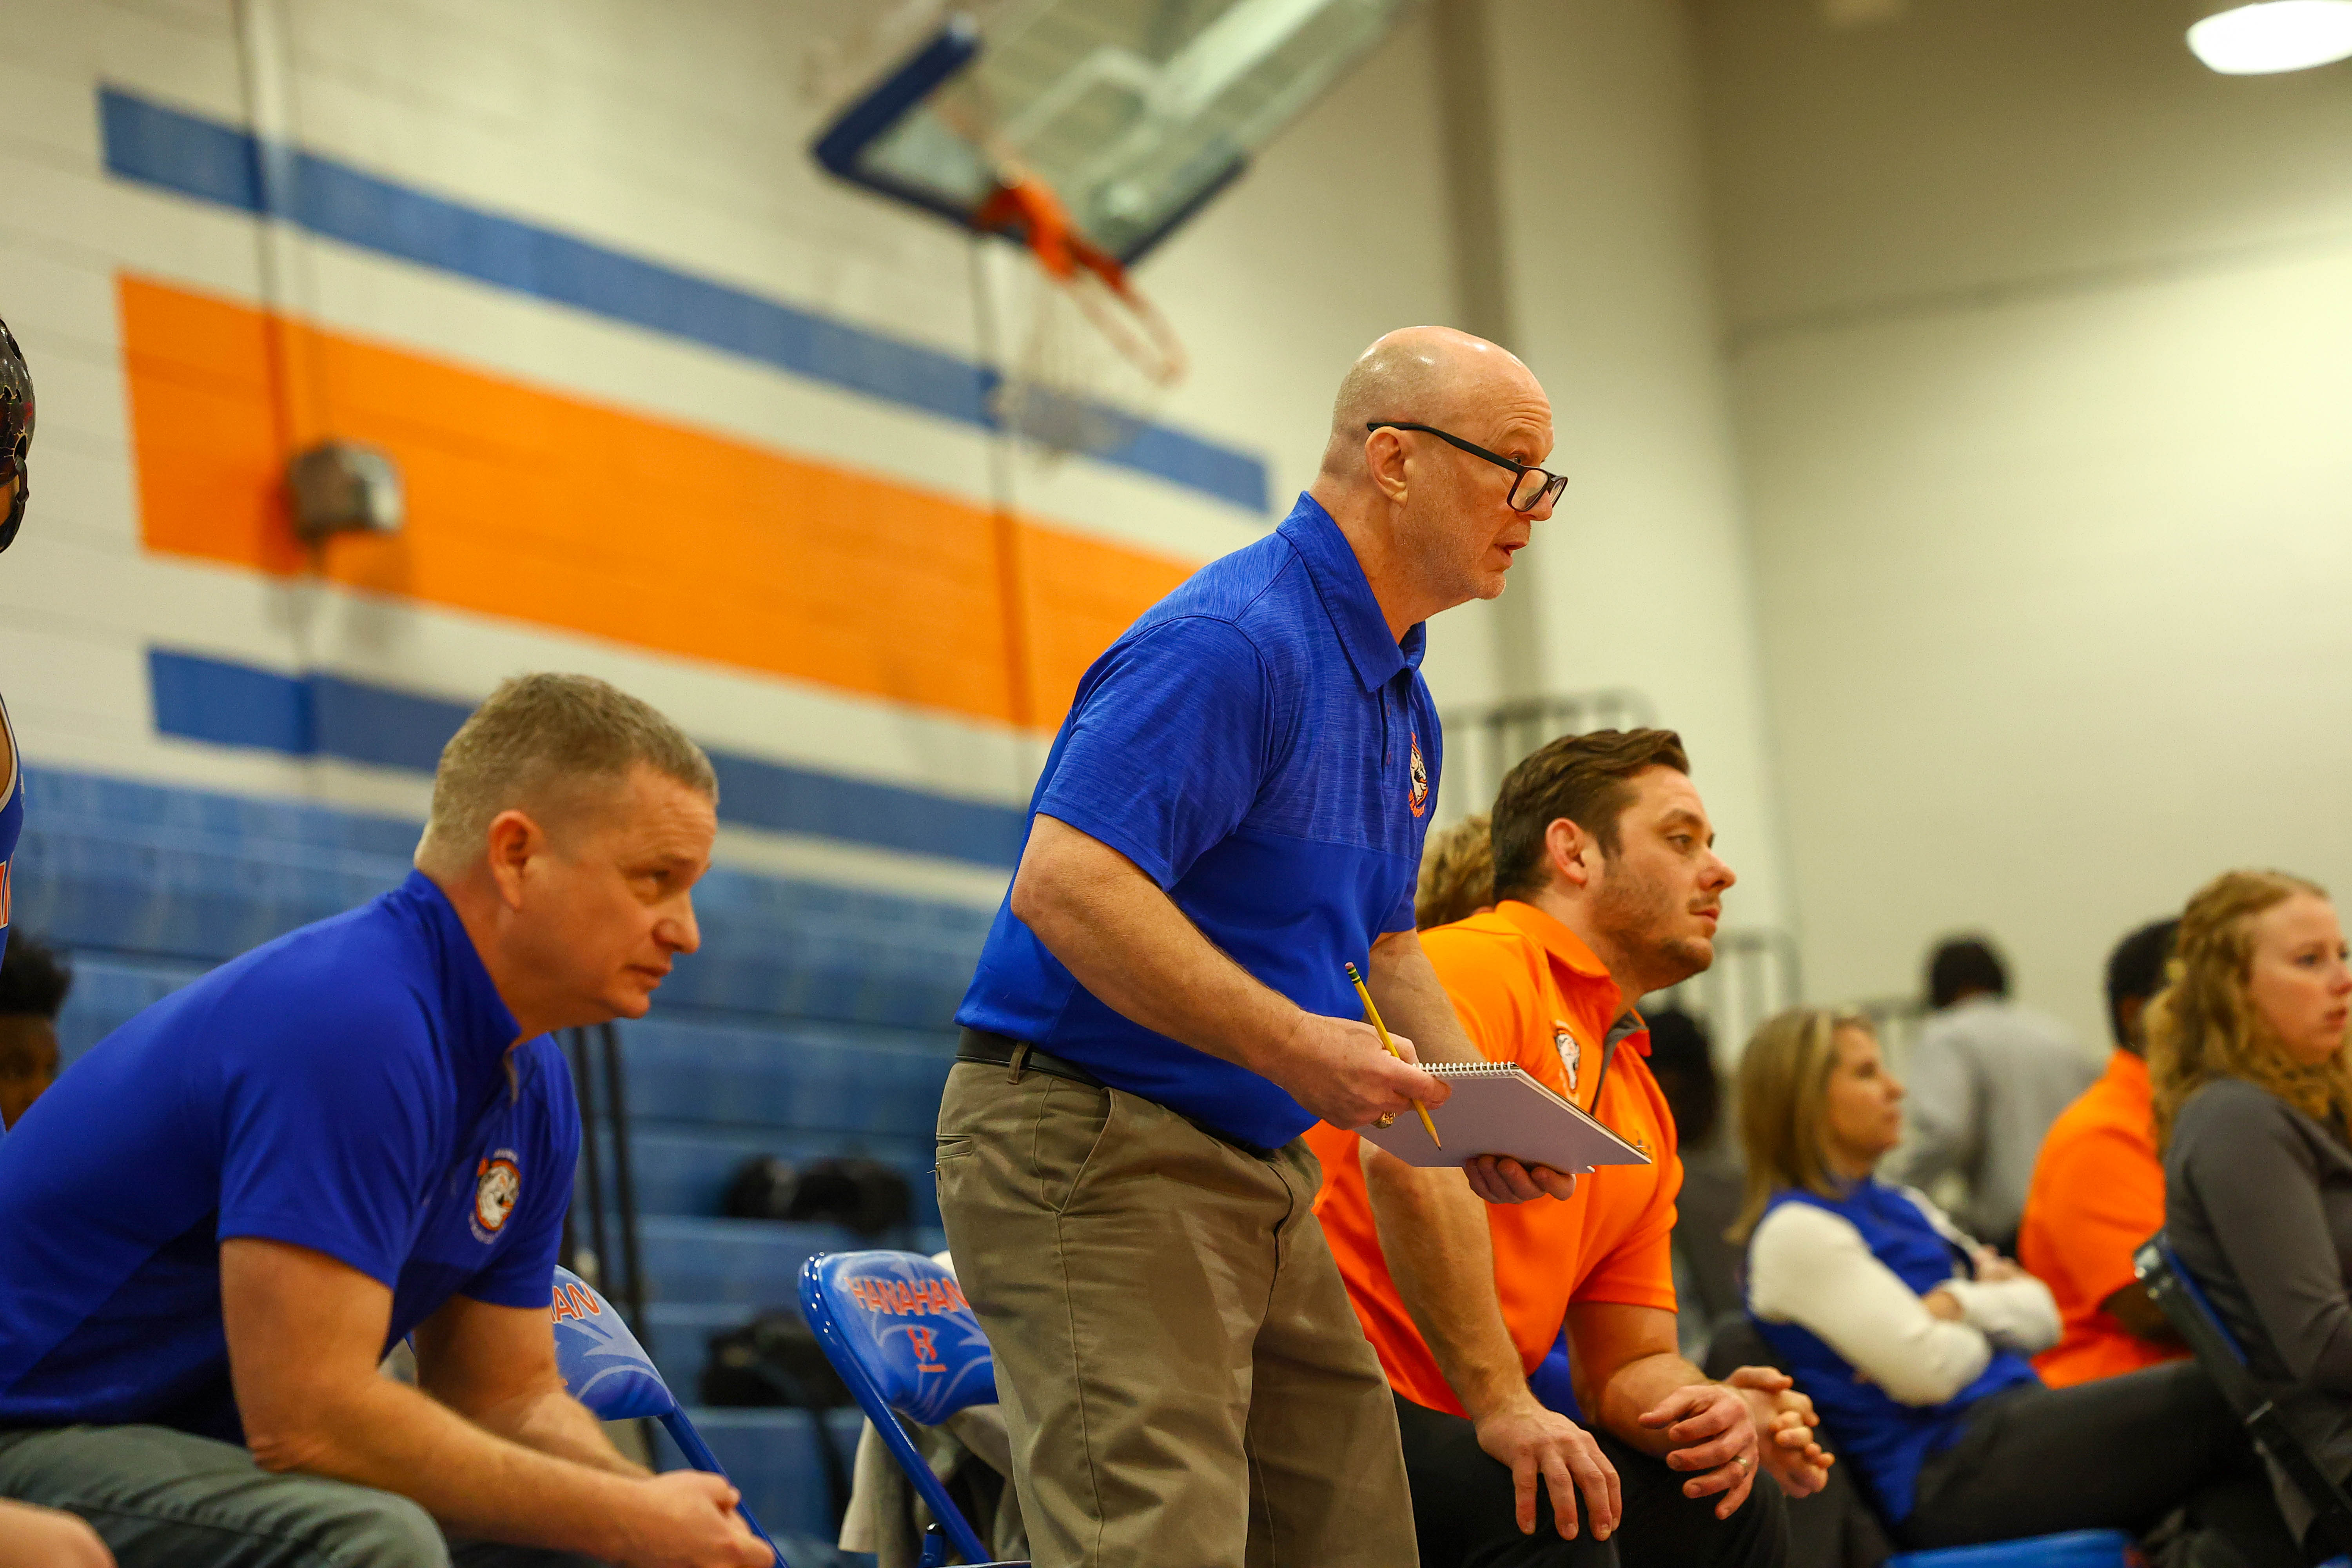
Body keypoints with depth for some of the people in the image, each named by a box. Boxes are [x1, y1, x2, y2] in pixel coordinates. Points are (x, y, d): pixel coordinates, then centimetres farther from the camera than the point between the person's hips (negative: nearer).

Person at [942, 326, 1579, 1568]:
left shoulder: (1397, 694, 17)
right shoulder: (1232, 641, -17)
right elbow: (1065, 885, -26)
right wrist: (1293, 1046, -28)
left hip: (1263, 1172, 10)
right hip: (1092, 1147, -10)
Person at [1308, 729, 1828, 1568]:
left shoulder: (1643, 1108, 21)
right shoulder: (1474, 965, -7)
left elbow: (1631, 1364, 20)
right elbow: (1406, 1155, -26)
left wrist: (1712, 1412, -4)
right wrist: (1502, 1402, -27)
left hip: (1452, 1428, 9)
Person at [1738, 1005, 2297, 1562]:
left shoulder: (1903, 1208, 22)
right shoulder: (1792, 1233, -6)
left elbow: (2042, 1317, 16)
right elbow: (1929, 1371, -14)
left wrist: (1961, 1303, -5)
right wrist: (1995, 1305, 6)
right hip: (1947, 1479, -9)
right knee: (2224, 1397, -18)